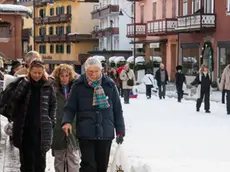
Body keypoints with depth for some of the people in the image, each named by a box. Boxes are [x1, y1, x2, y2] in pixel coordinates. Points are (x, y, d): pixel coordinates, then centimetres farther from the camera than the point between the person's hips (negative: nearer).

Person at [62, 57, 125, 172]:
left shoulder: (109, 85, 3)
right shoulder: (78, 85, -1)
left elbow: (117, 109, 8)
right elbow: (70, 107, 3)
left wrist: (120, 131, 6)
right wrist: (67, 121, -17)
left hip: (106, 133, 2)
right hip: (86, 133, -2)